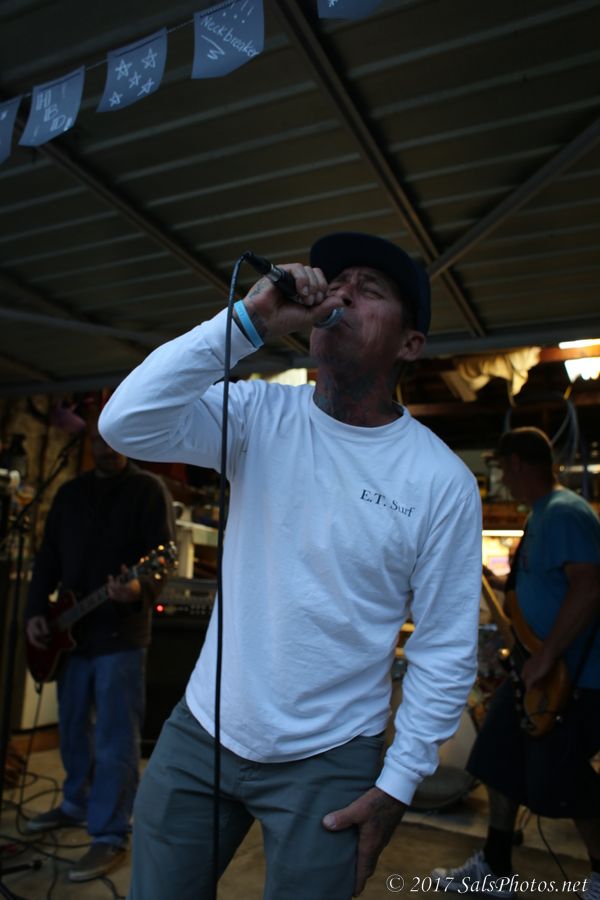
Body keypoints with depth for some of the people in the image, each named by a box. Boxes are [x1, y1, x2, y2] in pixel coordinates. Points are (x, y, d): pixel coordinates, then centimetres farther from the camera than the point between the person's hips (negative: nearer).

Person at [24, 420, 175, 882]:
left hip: (121, 632, -6)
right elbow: (48, 556, 13)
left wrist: (140, 589, -33)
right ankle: (76, 804, 39)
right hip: (70, 629, 7)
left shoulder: (148, 489, -6)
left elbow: (162, 556, -14)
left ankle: (111, 837, 10)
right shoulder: (70, 492, 12)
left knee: (115, 738, -1)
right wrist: (35, 611, 3)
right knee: (73, 727, 20)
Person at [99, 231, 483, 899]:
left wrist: (398, 784, -6)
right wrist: (249, 321, -27)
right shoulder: (259, 415, -7)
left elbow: (445, 649, -7)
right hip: (200, 734, 3)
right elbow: (127, 424, -23)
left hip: (328, 762, -2)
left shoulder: (443, 481, -12)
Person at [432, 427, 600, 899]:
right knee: (501, 762, 15)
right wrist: (499, 584, 21)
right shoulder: (541, 514, 12)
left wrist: (545, 657, -30)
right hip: (539, 669, 10)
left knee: (560, 783, 2)